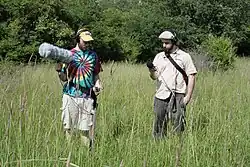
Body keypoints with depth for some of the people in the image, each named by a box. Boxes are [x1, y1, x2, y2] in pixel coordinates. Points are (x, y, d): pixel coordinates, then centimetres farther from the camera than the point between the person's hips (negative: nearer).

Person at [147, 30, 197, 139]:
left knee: (177, 125, -5)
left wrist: (188, 96, -8)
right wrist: (151, 71, -12)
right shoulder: (159, 56, 13)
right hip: (161, 96, 4)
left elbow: (191, 77, 0)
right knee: (158, 125, 7)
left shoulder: (184, 56, 2)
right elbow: (154, 77, 12)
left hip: (177, 97, -4)